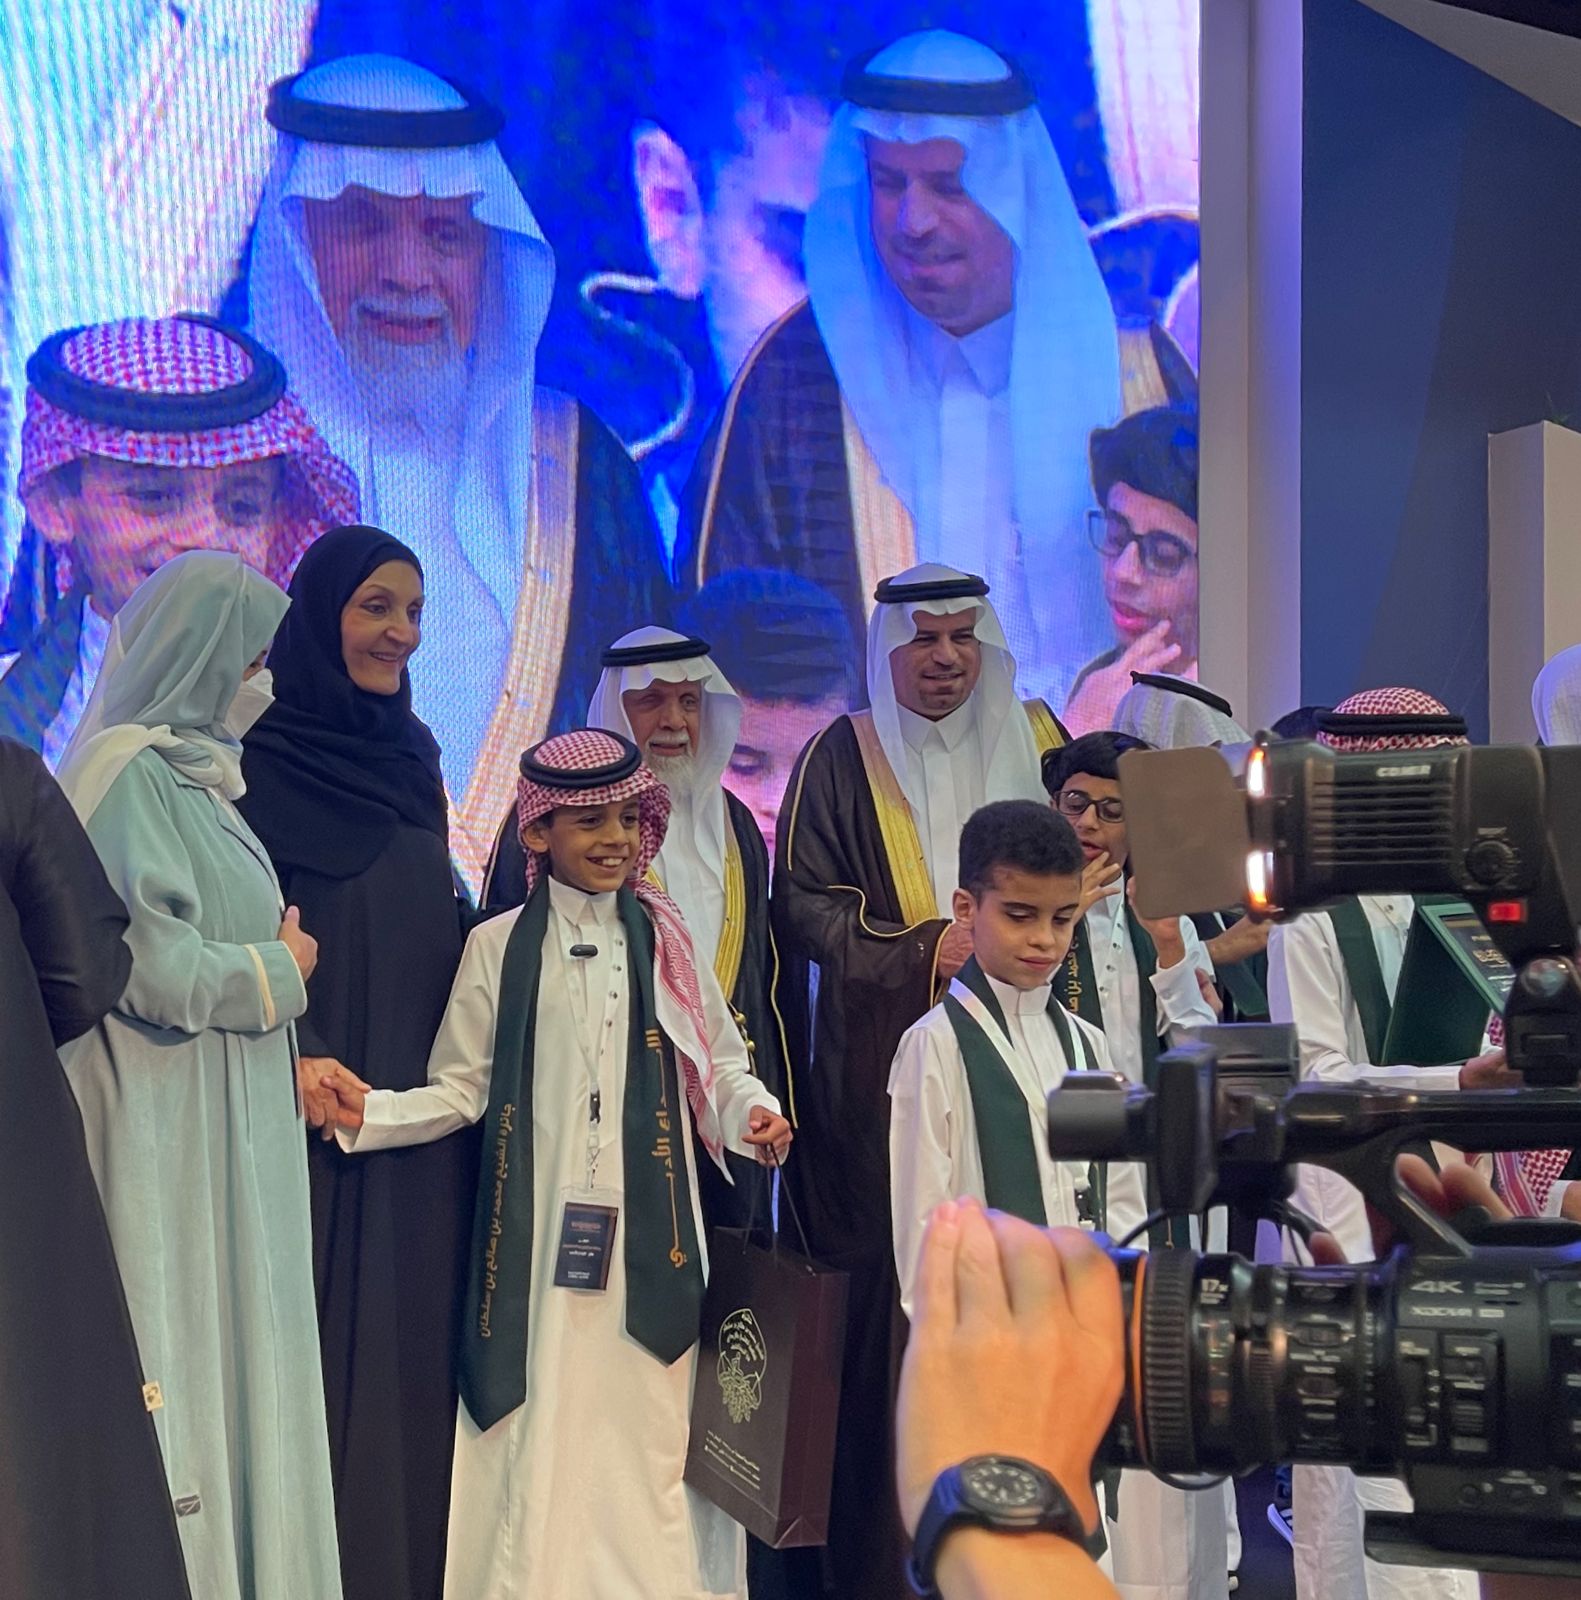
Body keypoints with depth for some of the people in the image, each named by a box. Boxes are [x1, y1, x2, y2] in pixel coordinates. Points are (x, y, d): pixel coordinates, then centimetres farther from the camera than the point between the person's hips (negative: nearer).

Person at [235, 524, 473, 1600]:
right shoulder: (260, 754, -6)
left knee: (417, 1333, 8)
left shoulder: (411, 753, 14)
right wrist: (289, 1058, -24)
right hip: (321, 1098, -6)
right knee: (323, 1338, -3)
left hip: (426, 1097, 6)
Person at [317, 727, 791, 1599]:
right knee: (541, 1434, 0)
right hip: (540, 1232, -1)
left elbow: (720, 1065, 11)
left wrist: (749, 1111, -10)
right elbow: (461, 1091, 5)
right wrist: (369, 1112, -10)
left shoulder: (665, 940, 10)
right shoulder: (498, 946, 5)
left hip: (648, 1232, 1)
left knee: (647, 1427, 1)